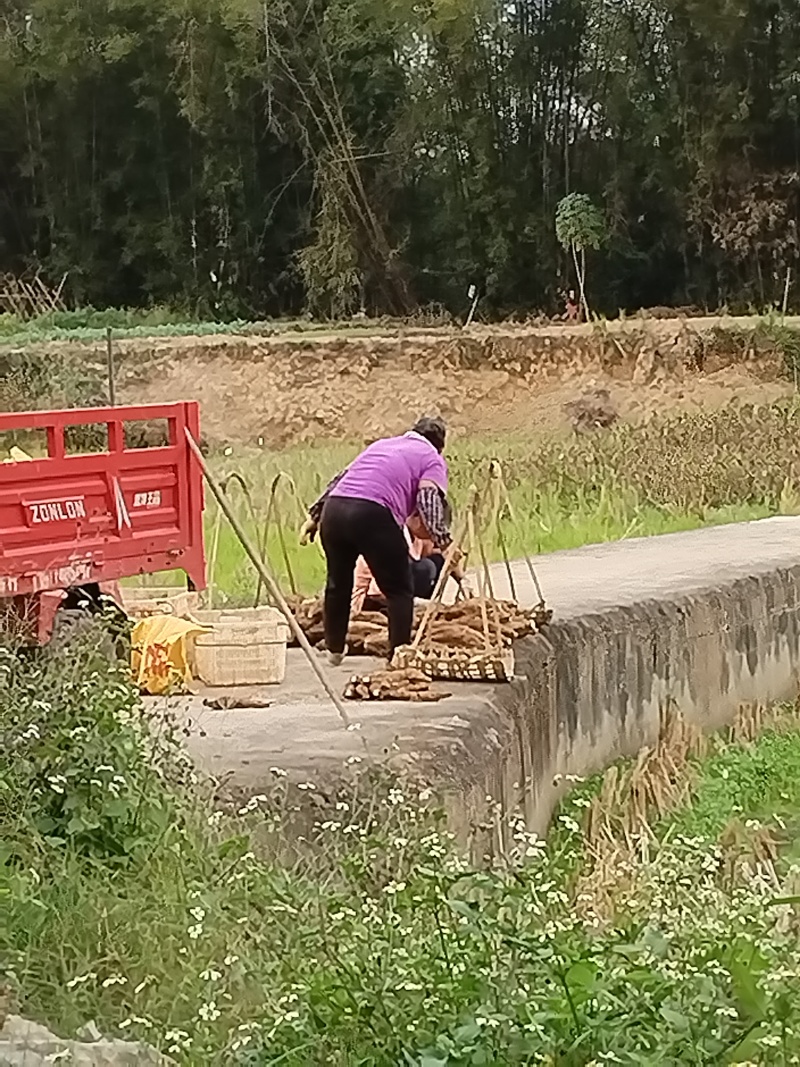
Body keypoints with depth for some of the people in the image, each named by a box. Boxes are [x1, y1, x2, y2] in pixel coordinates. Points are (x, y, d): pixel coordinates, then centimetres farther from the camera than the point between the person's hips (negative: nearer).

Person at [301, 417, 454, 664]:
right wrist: (443, 539, -14)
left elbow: (339, 480, 30)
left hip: (334, 508, 6)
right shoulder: (432, 459, 16)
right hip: (373, 515, -6)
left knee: (338, 584, 24)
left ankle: (334, 649, 37)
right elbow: (430, 498, -4)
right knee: (398, 590, 9)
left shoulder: (380, 444, 34)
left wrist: (314, 515, 31)